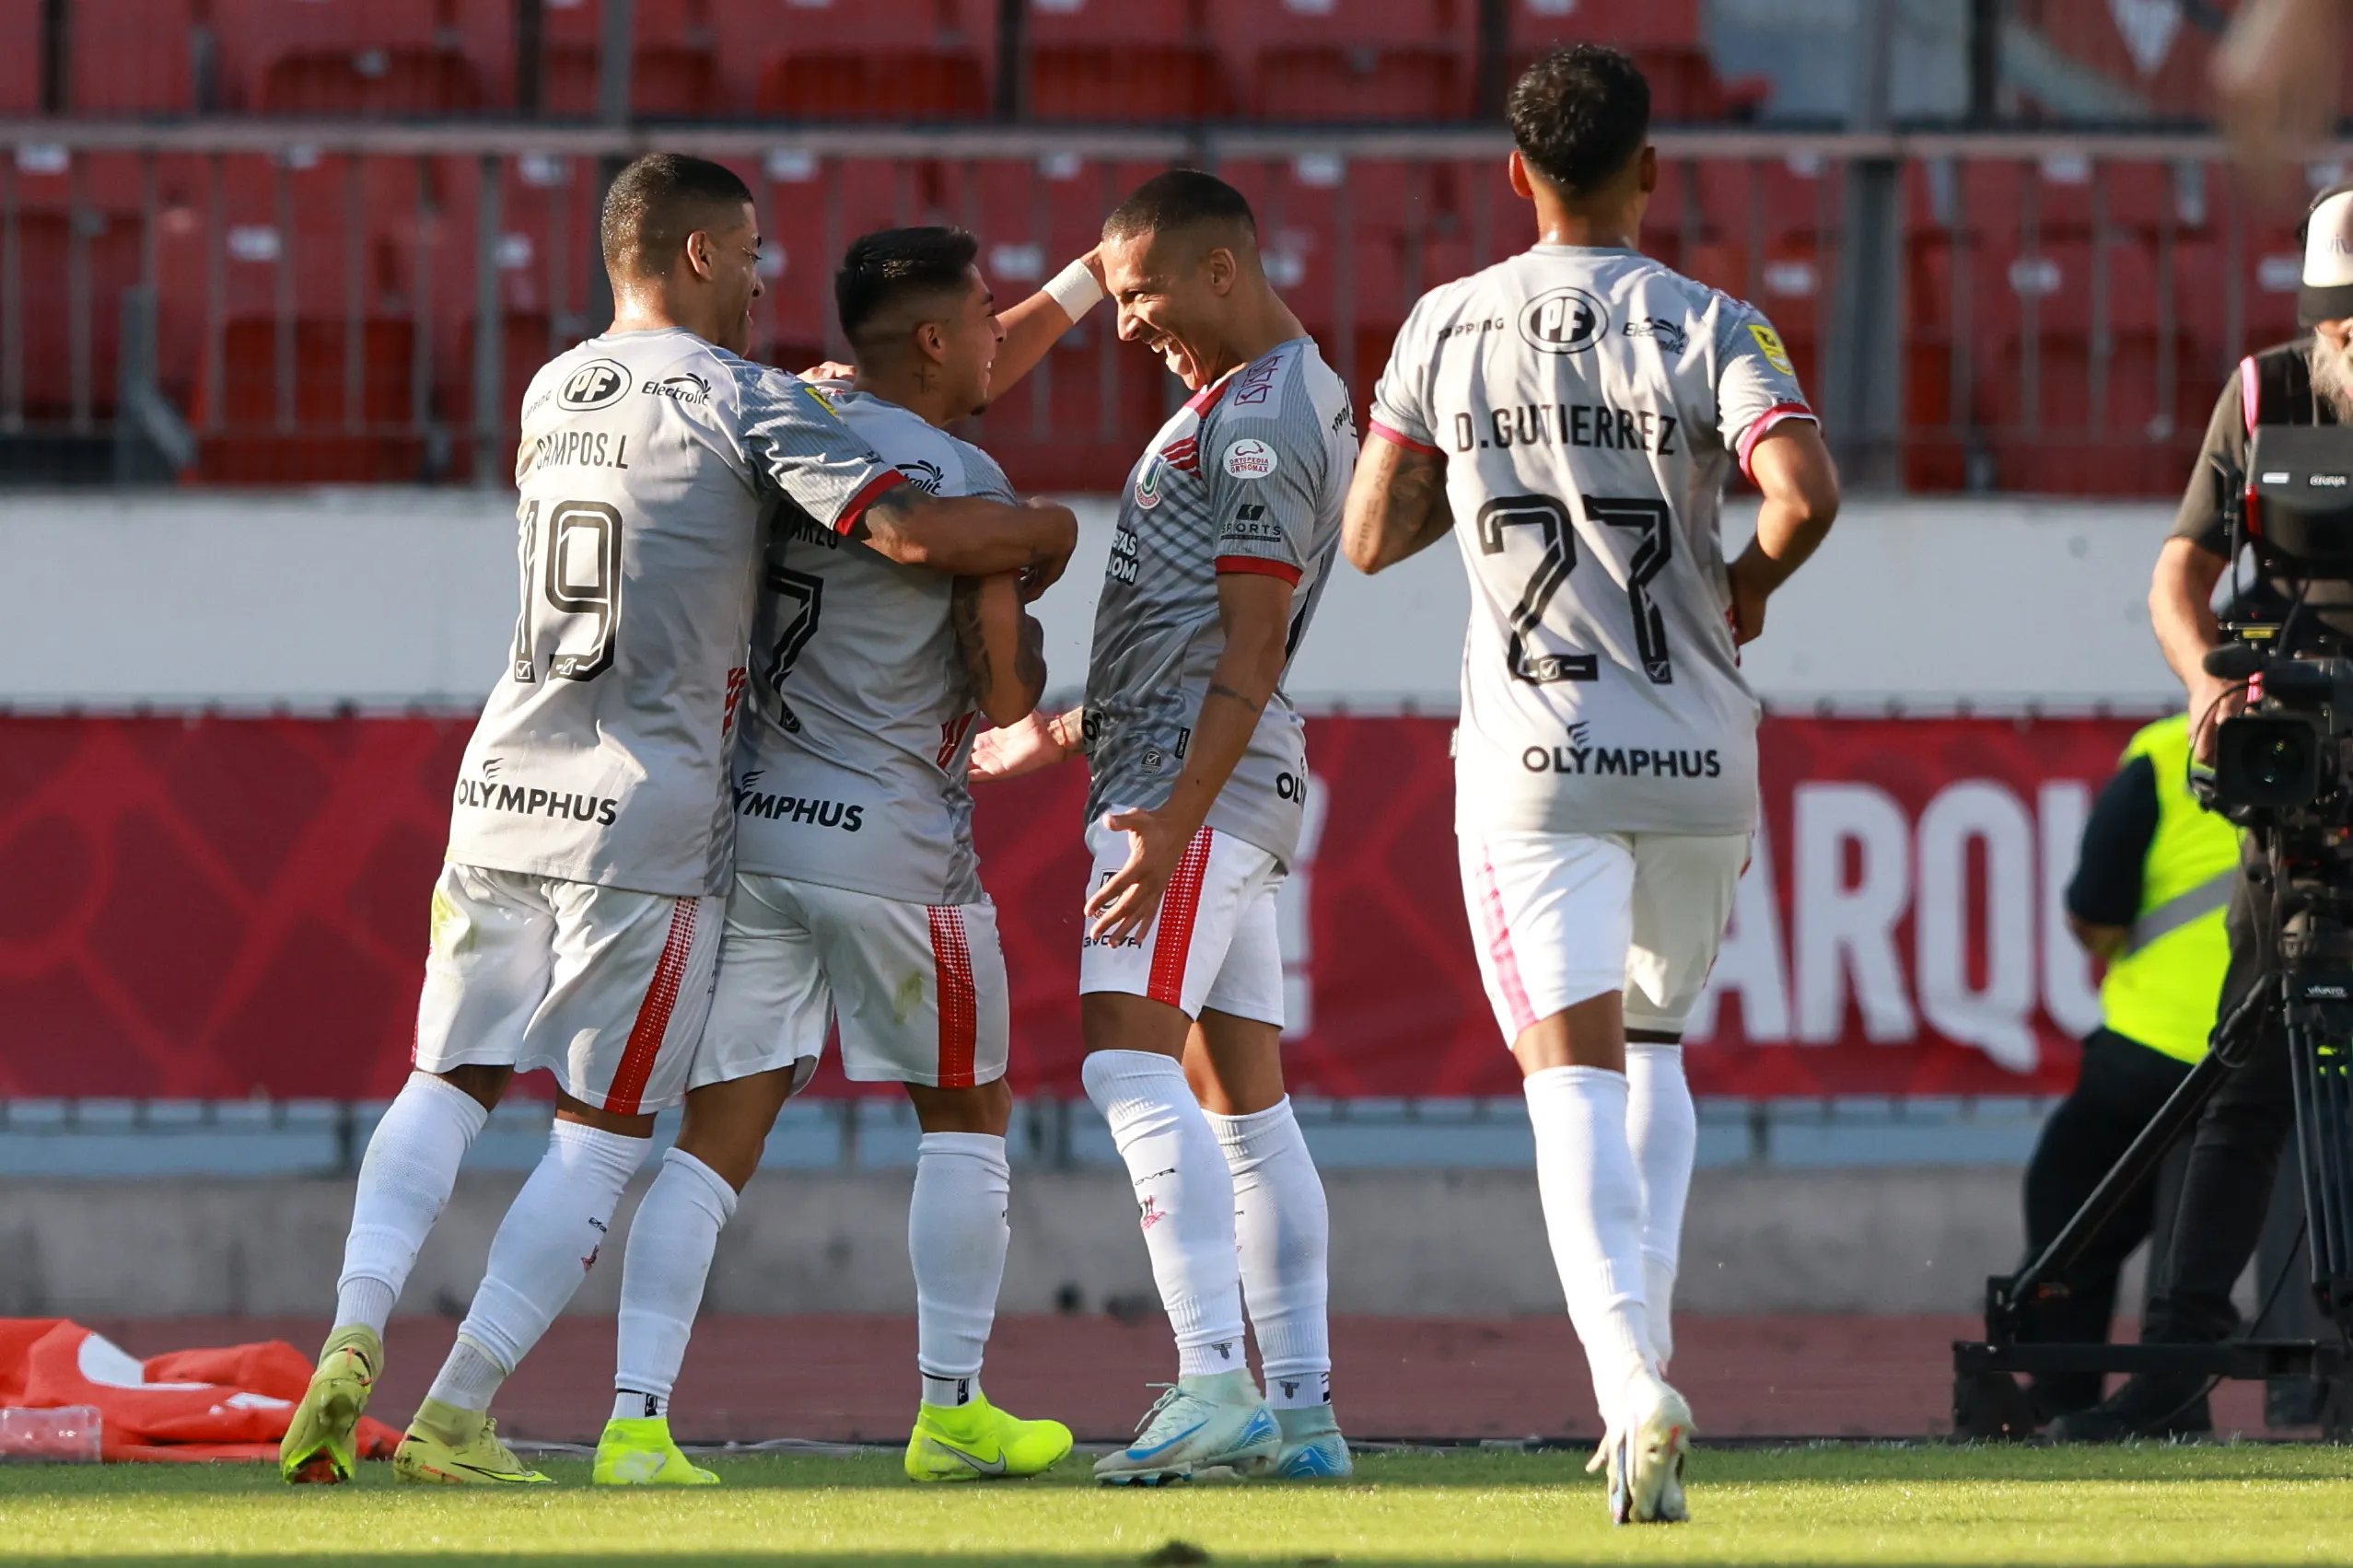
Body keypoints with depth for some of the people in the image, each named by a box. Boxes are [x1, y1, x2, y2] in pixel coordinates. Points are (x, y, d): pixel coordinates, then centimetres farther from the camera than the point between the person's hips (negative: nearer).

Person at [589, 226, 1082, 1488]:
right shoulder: (961, 484, -9)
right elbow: (1006, 696, -7)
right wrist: (1020, 612, 14)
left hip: (747, 819, 5)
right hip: (891, 839, -5)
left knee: (718, 1134, 4)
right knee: (964, 1115, 15)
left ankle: (636, 1418, -8)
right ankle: (951, 1410, 17)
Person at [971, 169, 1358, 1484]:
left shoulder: (1256, 424, -12)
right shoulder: (1301, 401, 20)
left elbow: (1249, 650, -19)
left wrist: (1172, 823, -25)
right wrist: (1064, 737, 32)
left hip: (1194, 779, -11)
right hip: (1239, 782, 11)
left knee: (1135, 1058, -19)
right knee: (1244, 1100, 9)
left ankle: (1216, 1384, -29)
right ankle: (1302, 1409, 8)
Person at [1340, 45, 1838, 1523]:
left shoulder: (1449, 330, 1)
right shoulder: (1707, 330, -4)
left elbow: (1372, 536, 6)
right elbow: (1805, 491, -20)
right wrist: (1750, 583, 1)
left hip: (1533, 758, -1)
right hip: (1697, 752, 1)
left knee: (1574, 1077, -6)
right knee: (1655, 1049, 22)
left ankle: (1634, 1386, -25)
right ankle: (1642, 1349, 12)